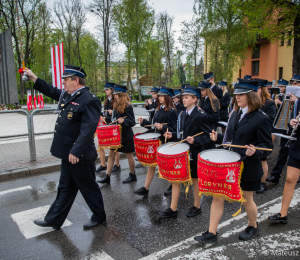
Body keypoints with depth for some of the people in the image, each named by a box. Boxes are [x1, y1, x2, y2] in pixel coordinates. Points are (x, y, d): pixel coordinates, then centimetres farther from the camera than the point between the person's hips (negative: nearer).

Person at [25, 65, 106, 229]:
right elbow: (51, 91, 29)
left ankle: (99, 217, 29)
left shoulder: (89, 100, -20)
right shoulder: (66, 95, 8)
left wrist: (76, 151, -31)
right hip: (68, 153, 9)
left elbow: (88, 129, -27)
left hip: (80, 155, -9)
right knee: (65, 188, 19)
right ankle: (54, 220, 33)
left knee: (88, 187, 8)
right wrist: (34, 78, 27)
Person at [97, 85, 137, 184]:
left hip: (126, 135, -8)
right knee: (111, 154, 7)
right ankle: (107, 177, 13)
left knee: (129, 155, 6)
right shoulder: (117, 106, 9)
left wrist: (123, 121, -33)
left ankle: (132, 176, 23)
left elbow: (132, 122, -17)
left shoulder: (128, 106, -15)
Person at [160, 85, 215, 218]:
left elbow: (208, 135, -16)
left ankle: (196, 206, 31)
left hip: (195, 153, -7)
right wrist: (172, 135, 2)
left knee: (195, 179, 10)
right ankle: (173, 209, 18)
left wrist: (195, 140, -30)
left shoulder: (200, 115, -16)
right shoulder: (183, 114, 7)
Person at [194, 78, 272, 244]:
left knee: (246, 200, 14)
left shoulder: (261, 119, -13)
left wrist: (255, 152, -31)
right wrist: (218, 137, 0)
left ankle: (253, 227, 43)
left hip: (248, 167, -6)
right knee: (217, 196, 5)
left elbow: (266, 146, -11)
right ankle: (211, 233, 16)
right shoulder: (235, 114, 8)